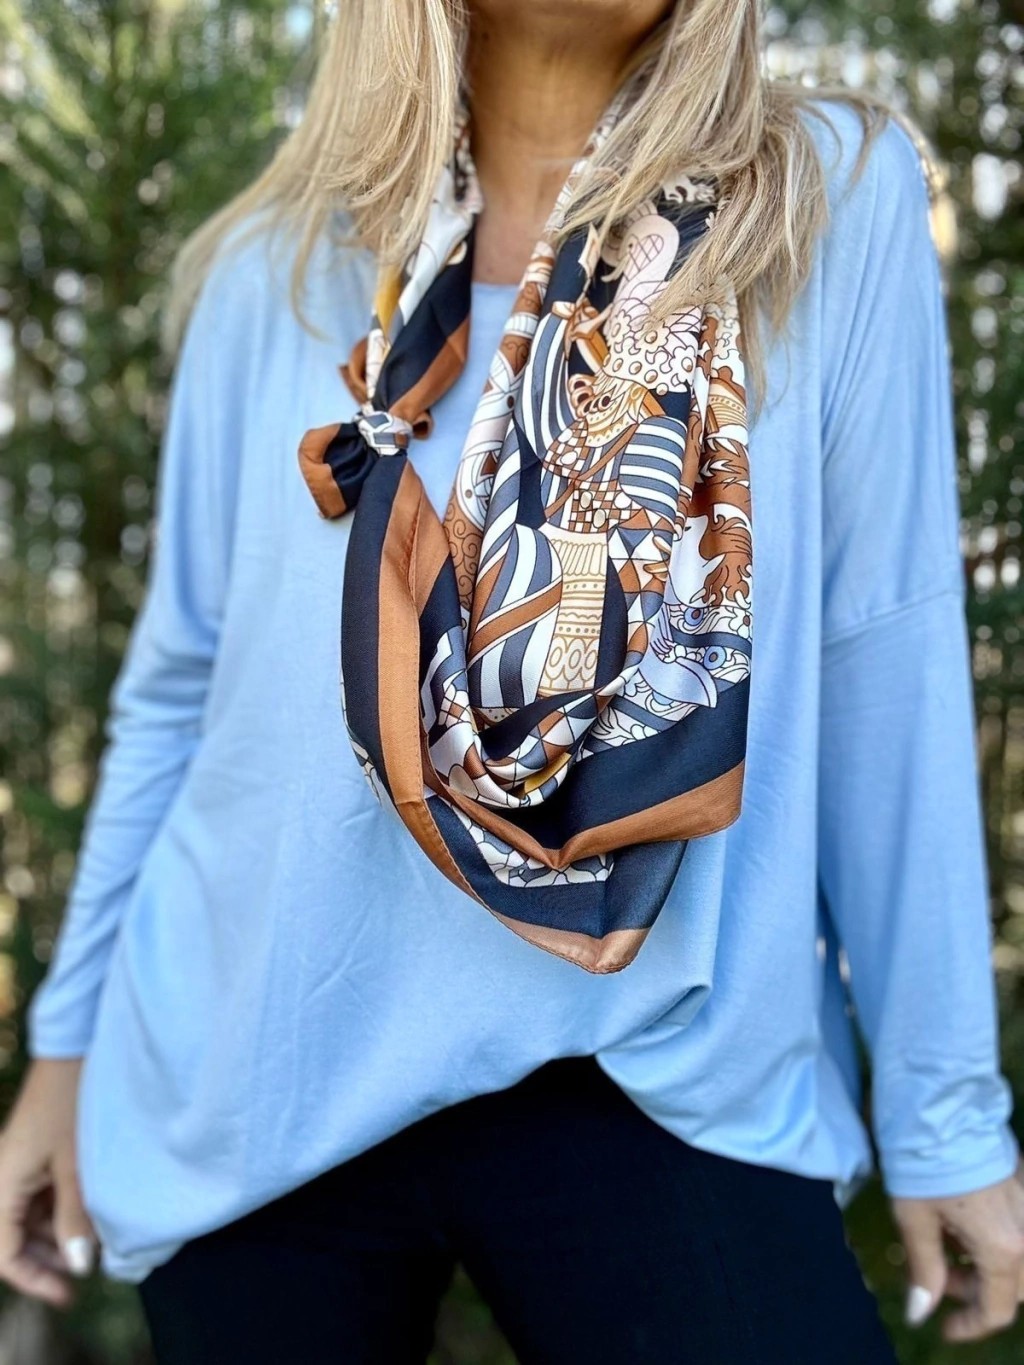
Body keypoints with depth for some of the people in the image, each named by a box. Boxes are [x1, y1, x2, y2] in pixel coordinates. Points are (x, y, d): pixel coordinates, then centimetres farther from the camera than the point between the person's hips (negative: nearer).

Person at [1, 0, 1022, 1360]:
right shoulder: (280, 265, 2)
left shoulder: (835, 201, -4)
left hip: (647, 1068, -1)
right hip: (262, 1075, 2)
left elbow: (883, 669, -5)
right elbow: (183, 677, 8)